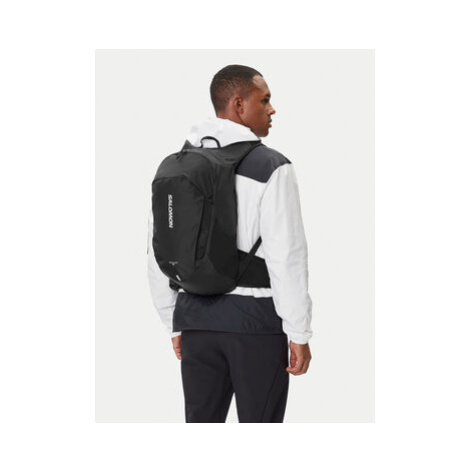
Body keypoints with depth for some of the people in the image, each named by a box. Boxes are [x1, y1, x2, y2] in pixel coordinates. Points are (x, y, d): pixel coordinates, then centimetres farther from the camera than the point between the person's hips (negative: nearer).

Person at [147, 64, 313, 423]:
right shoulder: (272, 168, -10)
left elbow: (158, 255, 11)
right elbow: (288, 258, -14)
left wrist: (175, 323, 19)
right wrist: (299, 333, -8)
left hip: (196, 317, 5)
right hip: (255, 320, -5)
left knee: (201, 422, 10)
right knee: (259, 422, 2)